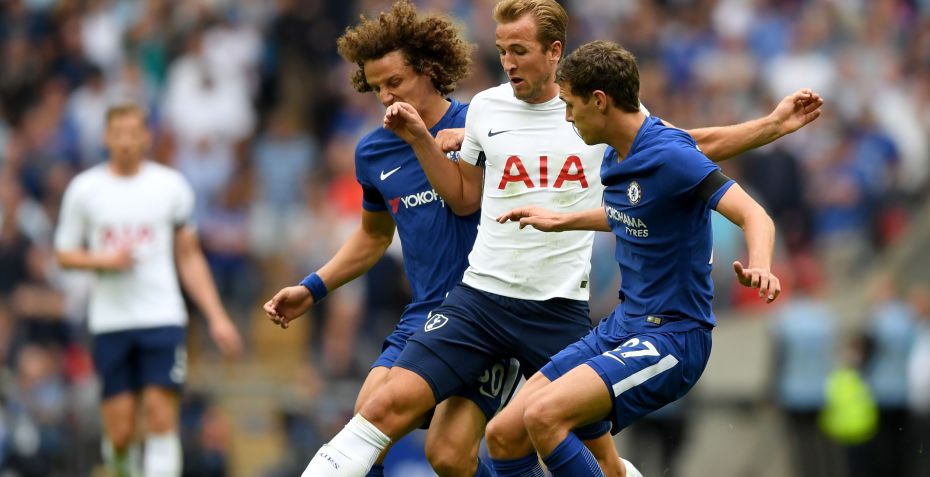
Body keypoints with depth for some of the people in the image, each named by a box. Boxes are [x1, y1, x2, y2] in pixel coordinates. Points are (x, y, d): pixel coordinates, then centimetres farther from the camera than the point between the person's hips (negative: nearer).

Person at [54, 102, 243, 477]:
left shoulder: (170, 185, 6)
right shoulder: (84, 189, 5)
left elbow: (189, 257, 12)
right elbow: (65, 254, 9)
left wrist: (216, 317, 7)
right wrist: (105, 260, -12)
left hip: (162, 318, 0)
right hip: (110, 321, 0)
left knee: (161, 419, -13)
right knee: (120, 433, -2)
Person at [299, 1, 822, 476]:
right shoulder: (485, 108, 6)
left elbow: (694, 146, 13)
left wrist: (775, 124, 3)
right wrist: (421, 138, 6)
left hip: (561, 309, -1)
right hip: (480, 297, 1)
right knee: (389, 405, -16)